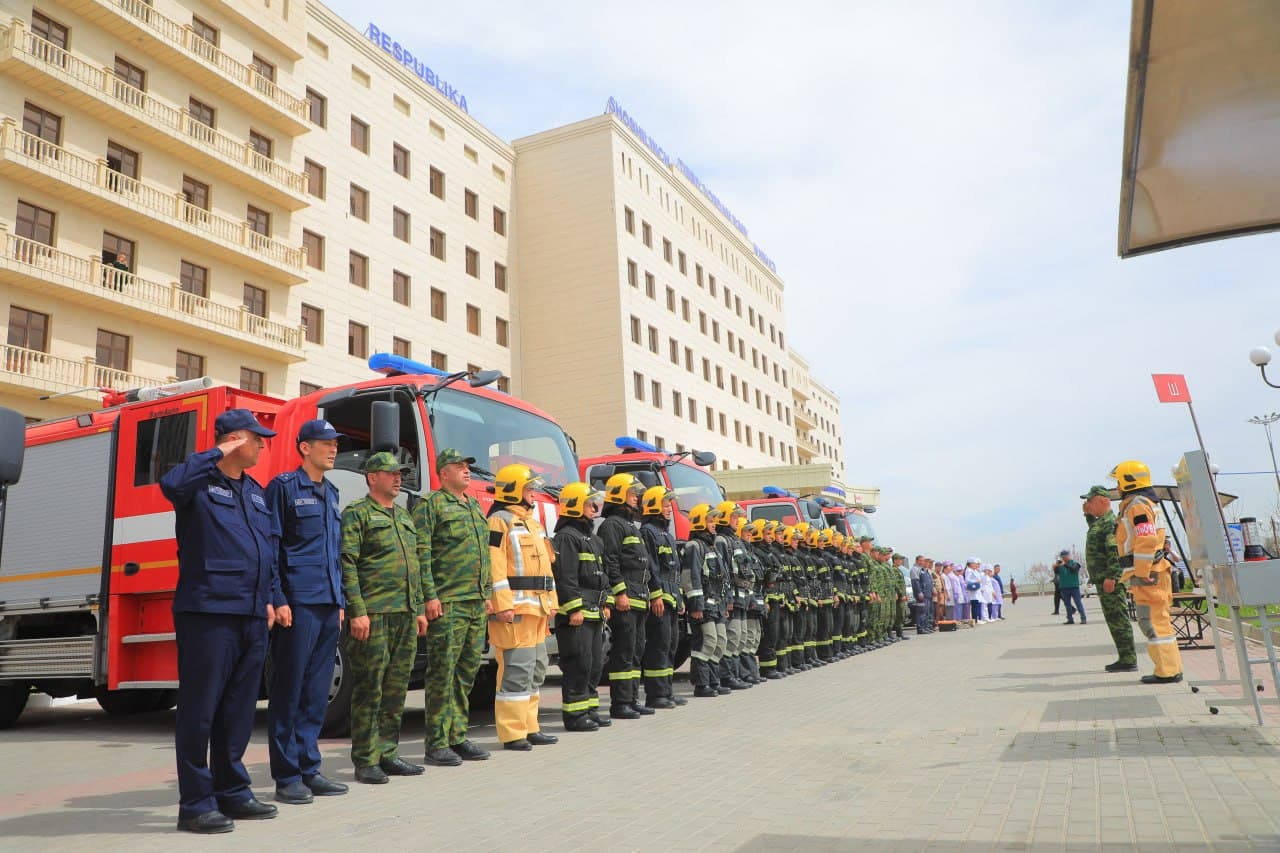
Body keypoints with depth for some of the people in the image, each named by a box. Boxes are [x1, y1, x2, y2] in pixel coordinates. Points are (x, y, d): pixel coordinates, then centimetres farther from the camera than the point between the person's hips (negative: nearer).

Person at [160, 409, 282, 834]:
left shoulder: (255, 491, 19)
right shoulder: (200, 483, -4)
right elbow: (171, 483, -29)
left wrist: (275, 599, 16)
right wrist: (217, 454, -16)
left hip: (252, 616, 8)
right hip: (208, 612, -7)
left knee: (239, 710, 14)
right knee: (200, 709, -1)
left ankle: (232, 791, 25)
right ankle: (195, 803, 8)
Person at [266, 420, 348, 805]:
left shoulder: (330, 493, 19)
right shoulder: (284, 486, -4)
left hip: (328, 605, 7)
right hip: (298, 603, -7)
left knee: (317, 692, 11)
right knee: (289, 690, 0)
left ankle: (308, 769, 19)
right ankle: (287, 777, 8)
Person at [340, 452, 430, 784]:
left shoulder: (404, 516, 21)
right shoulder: (357, 514, -2)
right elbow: (347, 565, -10)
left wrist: (420, 608, 19)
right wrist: (357, 611, -17)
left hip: (406, 616, 7)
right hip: (374, 614, -7)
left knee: (396, 688, 11)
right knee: (369, 689, -2)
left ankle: (387, 753, 20)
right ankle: (365, 761, 6)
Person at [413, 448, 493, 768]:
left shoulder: (475, 506, 20)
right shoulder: (431, 504, -3)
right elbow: (421, 553, -11)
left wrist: (488, 594, 19)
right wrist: (430, 596, -17)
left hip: (476, 604, 8)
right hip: (448, 604, -8)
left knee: (467, 672, 11)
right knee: (443, 673, -4)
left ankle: (457, 737, 20)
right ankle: (437, 745, 3)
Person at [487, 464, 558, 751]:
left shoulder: (531, 521, 21)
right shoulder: (499, 521, -9)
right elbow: (494, 567, -17)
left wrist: (551, 602, 20)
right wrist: (503, 606, -22)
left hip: (536, 608, 10)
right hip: (514, 608, -10)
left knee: (536, 670, 14)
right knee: (516, 670, -8)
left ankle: (529, 727, 23)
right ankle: (512, 734, -1)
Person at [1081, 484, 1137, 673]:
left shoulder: (1111, 522, -14)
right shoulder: (1099, 522, 17)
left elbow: (1116, 552, -22)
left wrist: (1111, 577, -27)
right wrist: (1088, 515, 27)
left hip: (1111, 581, -10)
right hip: (1103, 580, 10)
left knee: (1119, 620, -7)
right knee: (1114, 620, 13)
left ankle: (1129, 661, -4)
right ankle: (1124, 658, 19)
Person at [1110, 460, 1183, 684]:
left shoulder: (1137, 506, -13)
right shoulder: (1139, 504, 19)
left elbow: (1146, 541, -21)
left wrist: (1142, 573, -20)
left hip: (1147, 575, -10)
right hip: (1148, 573, 10)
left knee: (1153, 622, -6)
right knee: (1157, 621, 13)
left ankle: (1167, 671, -3)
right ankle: (1171, 668, 19)